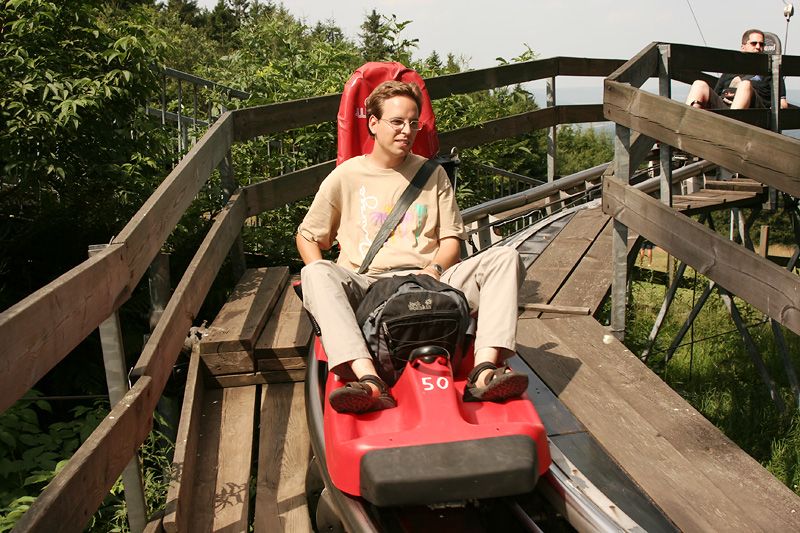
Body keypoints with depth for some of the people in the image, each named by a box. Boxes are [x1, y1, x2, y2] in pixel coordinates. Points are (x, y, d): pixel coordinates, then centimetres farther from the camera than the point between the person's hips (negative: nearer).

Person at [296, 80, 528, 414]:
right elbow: (307, 236, 16)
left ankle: (484, 371, -39)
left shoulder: (432, 173, 18)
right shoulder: (345, 177, 11)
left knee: (505, 258, -19)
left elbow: (452, 237, 14)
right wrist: (325, 284, -2)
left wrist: (435, 268, -8)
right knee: (316, 273, -33)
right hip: (365, 284, -2)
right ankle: (370, 382, -50)